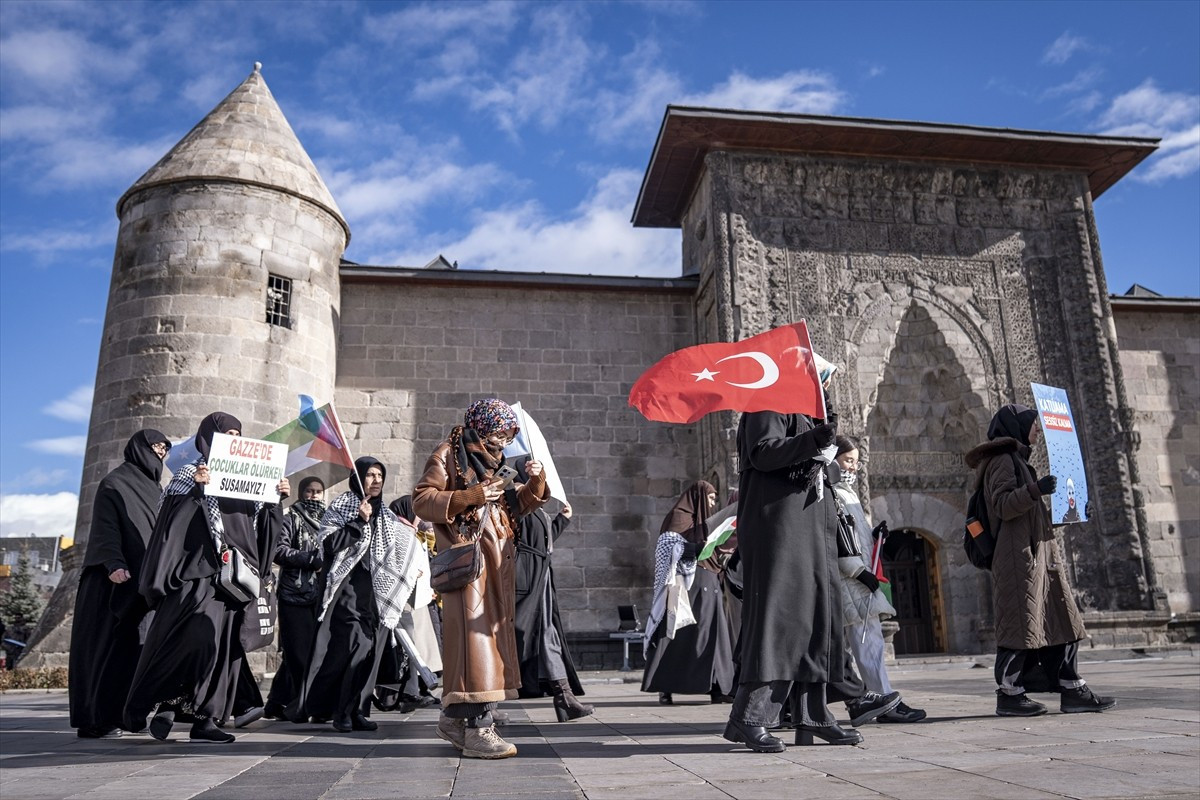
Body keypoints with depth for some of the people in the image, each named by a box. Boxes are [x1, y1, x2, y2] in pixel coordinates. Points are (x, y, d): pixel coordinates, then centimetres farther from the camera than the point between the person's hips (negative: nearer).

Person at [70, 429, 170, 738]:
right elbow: (105, 527, -11)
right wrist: (113, 564, -24)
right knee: (105, 643, -6)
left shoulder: (154, 488, 21)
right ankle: (91, 719, -4)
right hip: (117, 580, -7)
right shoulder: (114, 483, -1)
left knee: (130, 645, 2)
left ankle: (117, 714, 3)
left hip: (145, 582, 7)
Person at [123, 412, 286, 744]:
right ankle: (165, 703, 1)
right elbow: (173, 516, -10)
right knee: (196, 637, -17)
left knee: (224, 643, 2)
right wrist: (194, 489, -24)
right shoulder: (191, 473, 2)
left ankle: (205, 718, 6)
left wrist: (276, 498, 4)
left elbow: (262, 524, 20)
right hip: (198, 573, -6)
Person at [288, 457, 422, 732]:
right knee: (351, 646, -13)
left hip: (375, 591, 5)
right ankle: (343, 711, -3)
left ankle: (356, 710, 4)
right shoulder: (342, 506, 3)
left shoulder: (385, 515, 19)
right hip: (348, 587, -5)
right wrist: (360, 521, -15)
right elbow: (330, 542, -10)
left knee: (369, 648, -1)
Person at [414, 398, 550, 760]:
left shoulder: (493, 460, 21)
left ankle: (455, 715, 19)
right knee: (473, 633, -14)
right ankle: (478, 728, -14)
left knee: (490, 633, 8)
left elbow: (512, 509, 22)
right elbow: (422, 500, -10)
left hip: (496, 561, 8)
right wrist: (470, 496, -20)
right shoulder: (448, 455, -2)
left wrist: (534, 483, 4)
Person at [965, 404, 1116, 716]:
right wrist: (1035, 490, -28)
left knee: (1061, 622, 7)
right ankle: (1009, 695, -2)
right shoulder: (1002, 459, -6)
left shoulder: (1018, 459, 25)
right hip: (1018, 555, -10)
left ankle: (1072, 691, 10)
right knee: (1020, 623, -8)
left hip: (1040, 553, 10)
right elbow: (1002, 505, -17)